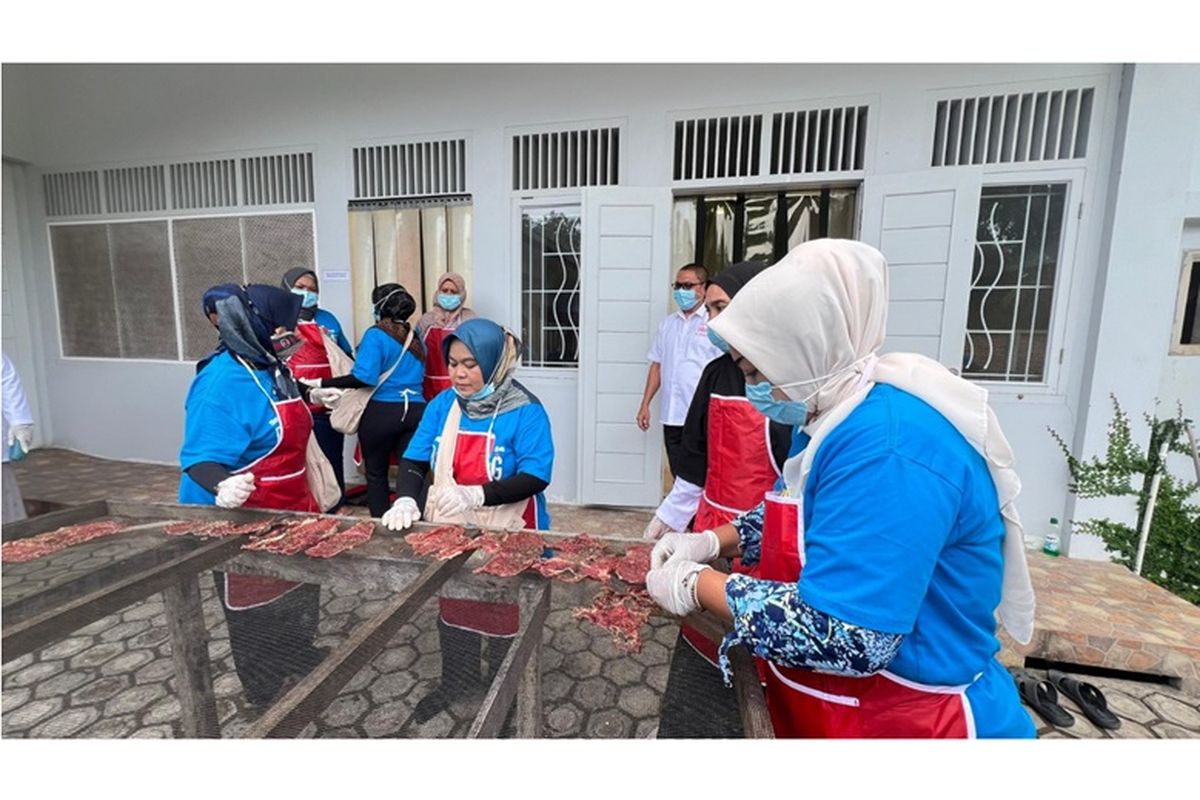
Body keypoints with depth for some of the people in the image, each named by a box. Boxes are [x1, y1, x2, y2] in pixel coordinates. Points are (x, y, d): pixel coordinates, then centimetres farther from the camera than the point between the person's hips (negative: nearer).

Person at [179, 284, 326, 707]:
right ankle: (264, 695, 36)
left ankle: (296, 655, 52)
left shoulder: (271, 368, 2)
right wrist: (221, 487, -49)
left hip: (289, 511, 9)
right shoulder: (223, 383, -26)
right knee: (256, 612, 13)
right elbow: (201, 458, -31)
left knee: (300, 592, 27)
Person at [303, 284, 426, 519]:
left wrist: (323, 383, -13)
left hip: (382, 411, -4)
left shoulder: (376, 335, -8)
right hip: (416, 411, 5)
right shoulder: (415, 338, 11)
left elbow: (364, 377, -19)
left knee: (376, 473, 12)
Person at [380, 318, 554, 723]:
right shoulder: (443, 404, -2)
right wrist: (407, 499, -20)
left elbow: (536, 477, -25)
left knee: (507, 618, 15)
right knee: (453, 608, 25)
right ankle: (456, 678, 53)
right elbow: (415, 459, -1)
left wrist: (476, 494, -36)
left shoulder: (525, 411, -19)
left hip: (507, 540, -5)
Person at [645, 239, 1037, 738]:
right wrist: (712, 542, -1)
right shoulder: (848, 416, 1)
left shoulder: (888, 440, -30)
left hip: (909, 721, -8)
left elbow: (842, 638, -33)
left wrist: (696, 586, -22)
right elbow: (803, 519, 12)